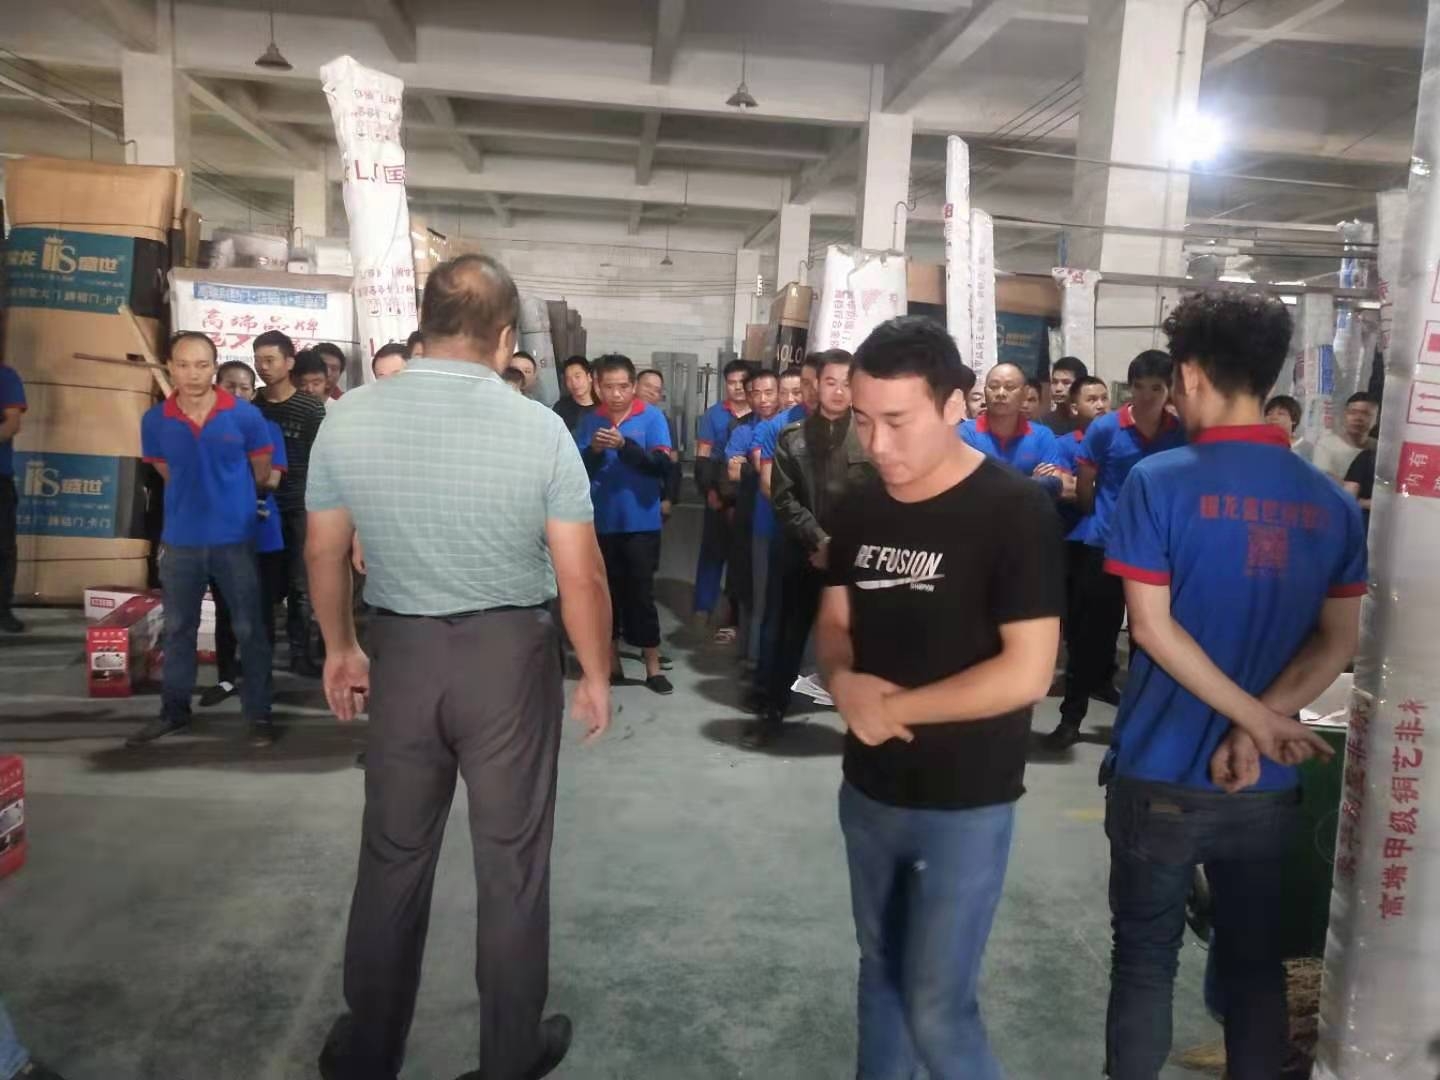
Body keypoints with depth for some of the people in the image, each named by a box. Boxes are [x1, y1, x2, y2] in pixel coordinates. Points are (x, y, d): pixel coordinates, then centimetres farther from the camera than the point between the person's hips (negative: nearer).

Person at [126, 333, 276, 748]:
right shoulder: (155, 421, -4)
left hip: (234, 538, -2)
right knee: (178, 629, 14)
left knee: (248, 629, 5)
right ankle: (174, 710, 29)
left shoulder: (245, 415, -10)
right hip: (180, 539, 3)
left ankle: (259, 713, 16)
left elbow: (261, 474, 4)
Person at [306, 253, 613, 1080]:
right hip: (511, 654, -2)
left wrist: (340, 648, 21)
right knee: (511, 857, 12)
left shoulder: (349, 419, -4)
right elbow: (582, 578, -11)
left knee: (394, 854, 18)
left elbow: (325, 555, 6)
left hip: (402, 651, 3)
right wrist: (597, 675, 3)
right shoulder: (539, 428, -14)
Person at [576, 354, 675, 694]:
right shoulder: (590, 421, 3)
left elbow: (662, 466, -14)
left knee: (642, 593, 2)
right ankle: (612, 663, 23)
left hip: (641, 522, -2)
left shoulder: (652, 417, -4)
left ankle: (653, 667, 11)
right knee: (606, 593, 11)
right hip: (602, 522, 3)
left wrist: (624, 445, -26)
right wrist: (594, 450, -21)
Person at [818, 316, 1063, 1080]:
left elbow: (1026, 673, -22)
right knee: (880, 972, 20)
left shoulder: (1015, 511, -18)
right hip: (868, 790, 6)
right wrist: (843, 682, -12)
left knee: (937, 1008, 0)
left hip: (965, 805, -6)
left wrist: (890, 706, -16)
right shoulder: (860, 510, 2)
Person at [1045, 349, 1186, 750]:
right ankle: (1072, 716, 10)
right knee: (1091, 634, 1)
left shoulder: (1181, 434, -1)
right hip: (1104, 545, -2)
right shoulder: (1104, 428, -6)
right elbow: (1084, 485, 2)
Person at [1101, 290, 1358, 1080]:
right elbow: (1338, 643, 0)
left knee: (1144, 959, 11)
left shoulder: (1159, 481, -13)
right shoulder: (1331, 501, 2)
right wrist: (1255, 730, -8)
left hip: (1162, 772, -4)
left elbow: (1152, 628, -17)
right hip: (1266, 782, 4)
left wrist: (1260, 721, -11)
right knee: (1255, 960, 18)